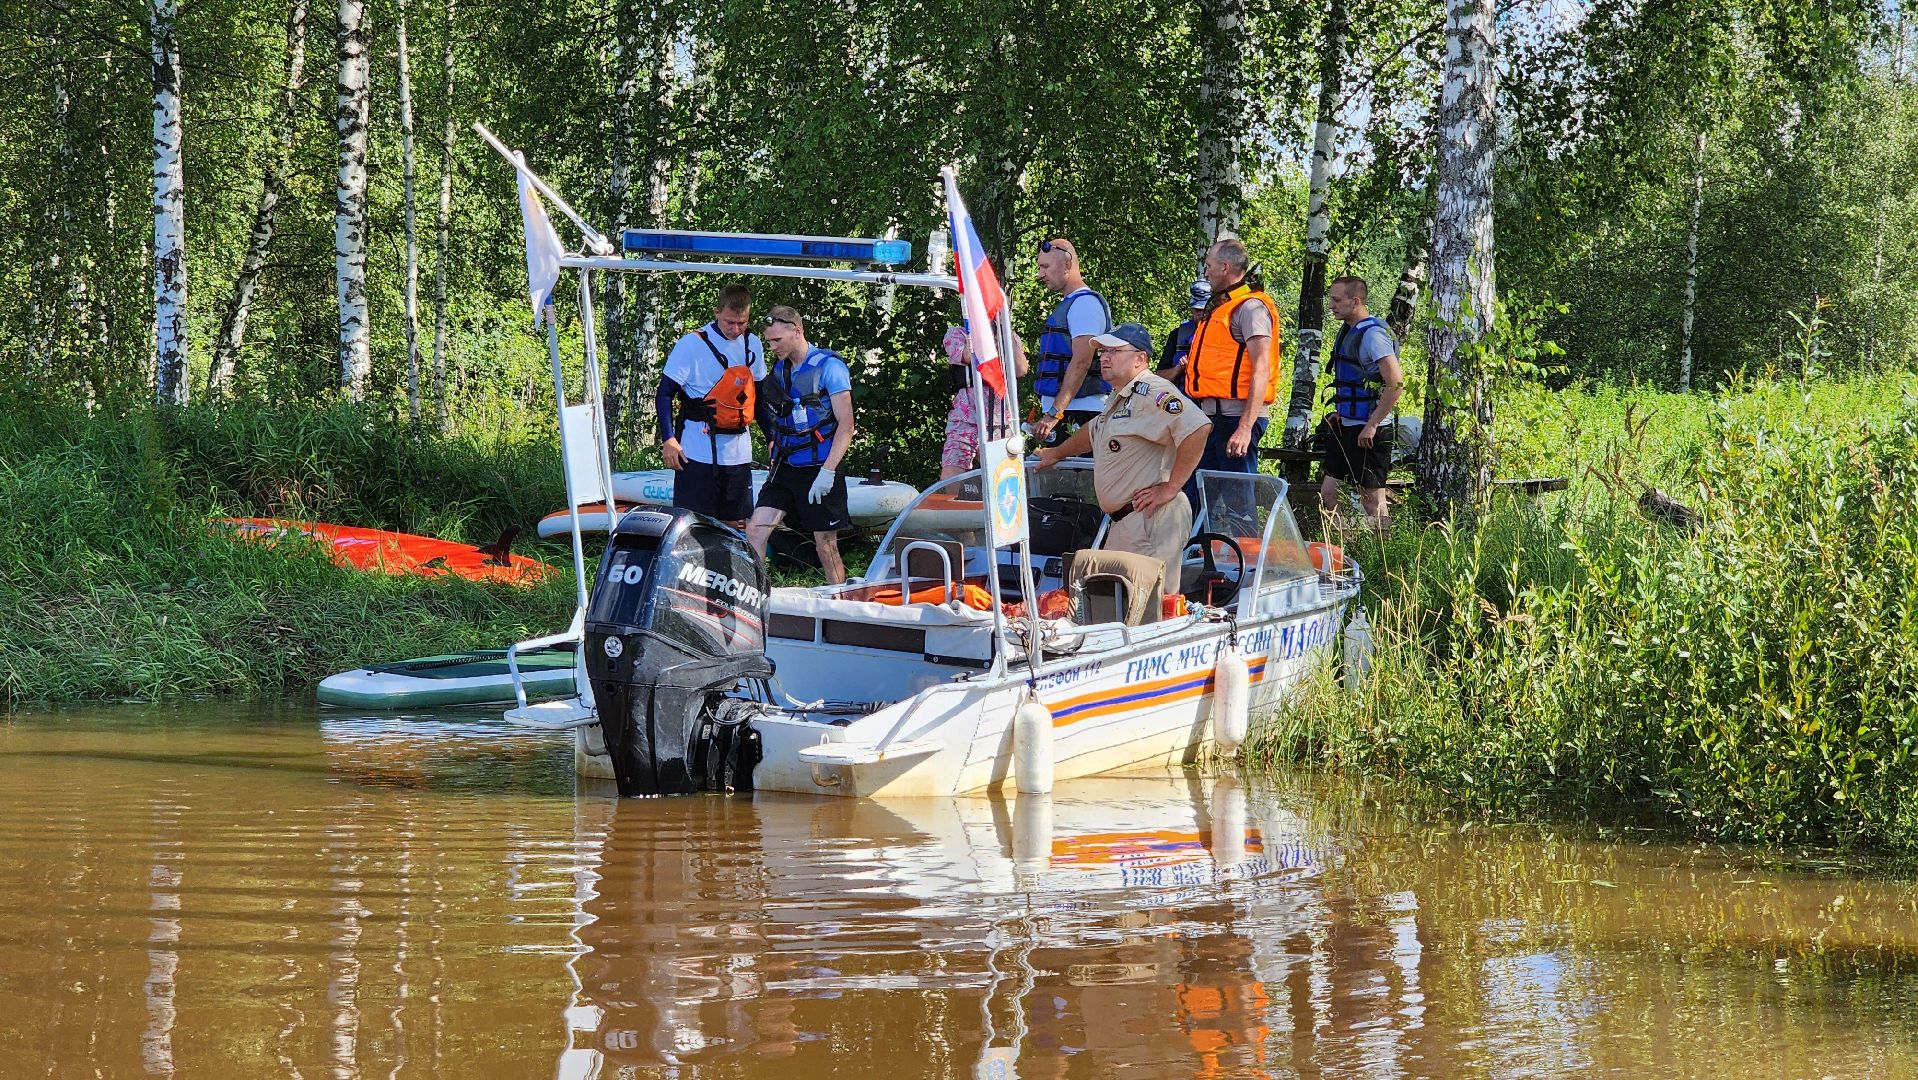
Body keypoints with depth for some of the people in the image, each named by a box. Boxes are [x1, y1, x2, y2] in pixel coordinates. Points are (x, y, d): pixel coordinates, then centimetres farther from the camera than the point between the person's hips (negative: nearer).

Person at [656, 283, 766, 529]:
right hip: (698, 451, -5)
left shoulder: (753, 345, 8)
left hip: (738, 451, 5)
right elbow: (665, 394, -7)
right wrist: (668, 439, -16)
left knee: (736, 526, 9)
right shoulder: (692, 344, -9)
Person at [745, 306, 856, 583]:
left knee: (826, 544, 0)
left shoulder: (828, 366, -10)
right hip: (785, 468, 6)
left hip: (819, 470, -6)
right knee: (755, 532, -6)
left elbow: (846, 426, -13)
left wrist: (827, 472, -20)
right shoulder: (778, 369, 11)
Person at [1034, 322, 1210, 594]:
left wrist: (1171, 488, -23)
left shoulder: (1152, 393, -15)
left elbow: (1197, 428, -29)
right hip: (1124, 521, 11)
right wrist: (1057, 453, 55)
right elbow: (1095, 432, 42)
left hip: (1152, 519, -11)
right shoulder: (1119, 398, 20)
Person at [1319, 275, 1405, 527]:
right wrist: (1339, 412, 15)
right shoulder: (1347, 331, 13)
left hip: (1368, 432, -10)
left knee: (1372, 501, -4)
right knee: (1328, 494, 8)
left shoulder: (1373, 334, -16)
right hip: (1345, 427, 10)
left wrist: (1371, 426, -22)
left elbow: (1396, 384, -24)